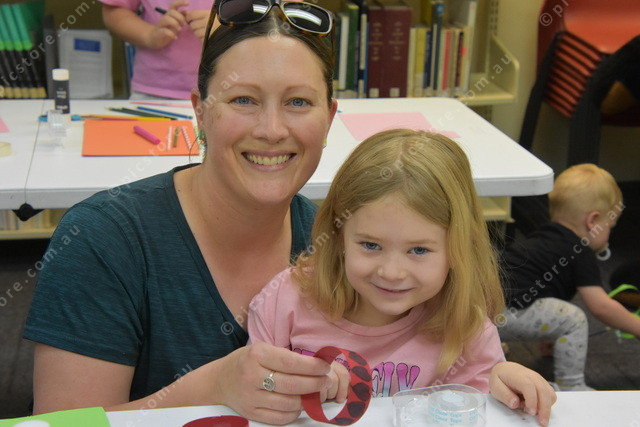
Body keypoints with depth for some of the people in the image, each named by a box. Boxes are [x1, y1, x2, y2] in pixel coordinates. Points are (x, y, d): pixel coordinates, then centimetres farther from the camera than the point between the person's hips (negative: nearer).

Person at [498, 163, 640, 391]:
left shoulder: (542, 239, 25)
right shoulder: (581, 253, -1)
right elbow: (600, 306, -4)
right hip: (503, 312, -9)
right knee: (573, 320, -6)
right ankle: (570, 388, 1)